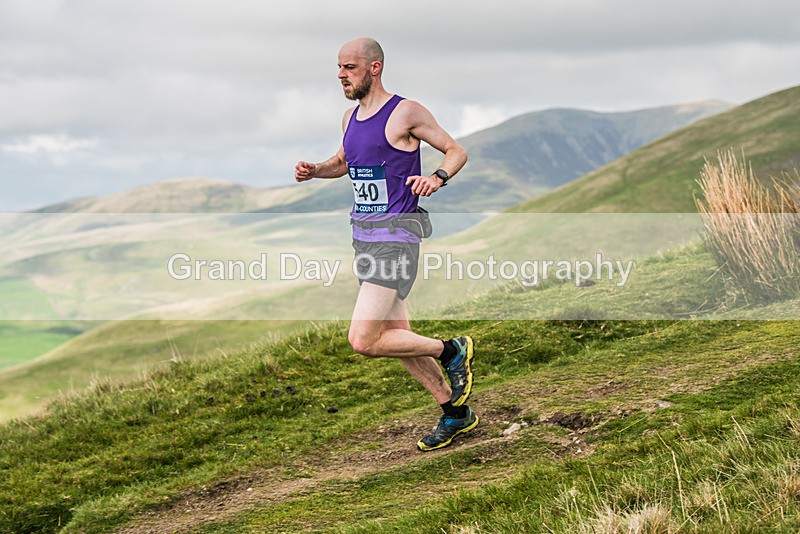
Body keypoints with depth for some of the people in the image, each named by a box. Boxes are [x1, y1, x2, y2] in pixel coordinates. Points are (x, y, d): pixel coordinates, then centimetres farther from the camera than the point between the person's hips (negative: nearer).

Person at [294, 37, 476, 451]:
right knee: (397, 336, 12)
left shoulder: (405, 113, -10)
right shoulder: (350, 117, 12)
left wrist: (437, 178, -24)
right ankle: (456, 415, 26)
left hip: (395, 237, -8)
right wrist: (315, 171, 9)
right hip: (363, 236, 8)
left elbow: (456, 151, -4)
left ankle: (452, 351, 5)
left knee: (363, 342, -16)